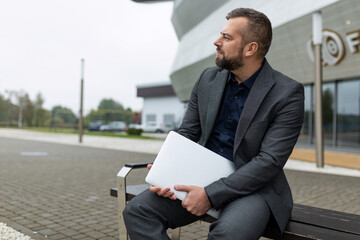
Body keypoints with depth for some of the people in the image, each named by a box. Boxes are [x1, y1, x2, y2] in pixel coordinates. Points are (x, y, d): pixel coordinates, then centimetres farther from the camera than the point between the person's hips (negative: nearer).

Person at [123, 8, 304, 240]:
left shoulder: (288, 93, -11)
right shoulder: (208, 79, 5)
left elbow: (269, 161, -17)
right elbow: (186, 134, 8)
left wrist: (211, 194, -23)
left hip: (254, 186, -4)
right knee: (138, 211, -15)